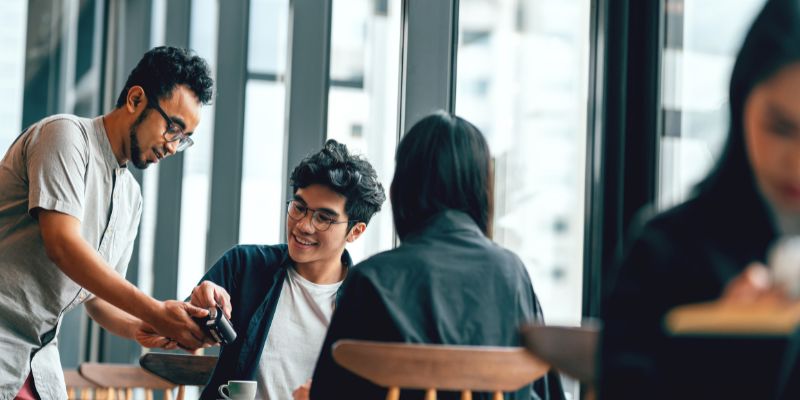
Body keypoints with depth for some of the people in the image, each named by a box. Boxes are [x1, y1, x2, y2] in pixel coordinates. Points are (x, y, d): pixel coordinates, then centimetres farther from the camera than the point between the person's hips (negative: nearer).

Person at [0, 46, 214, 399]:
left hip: (39, 358, 8)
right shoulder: (67, 135, -8)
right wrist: (155, 312, -20)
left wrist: (138, 328, -5)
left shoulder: (131, 196, 15)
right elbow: (62, 245, -20)